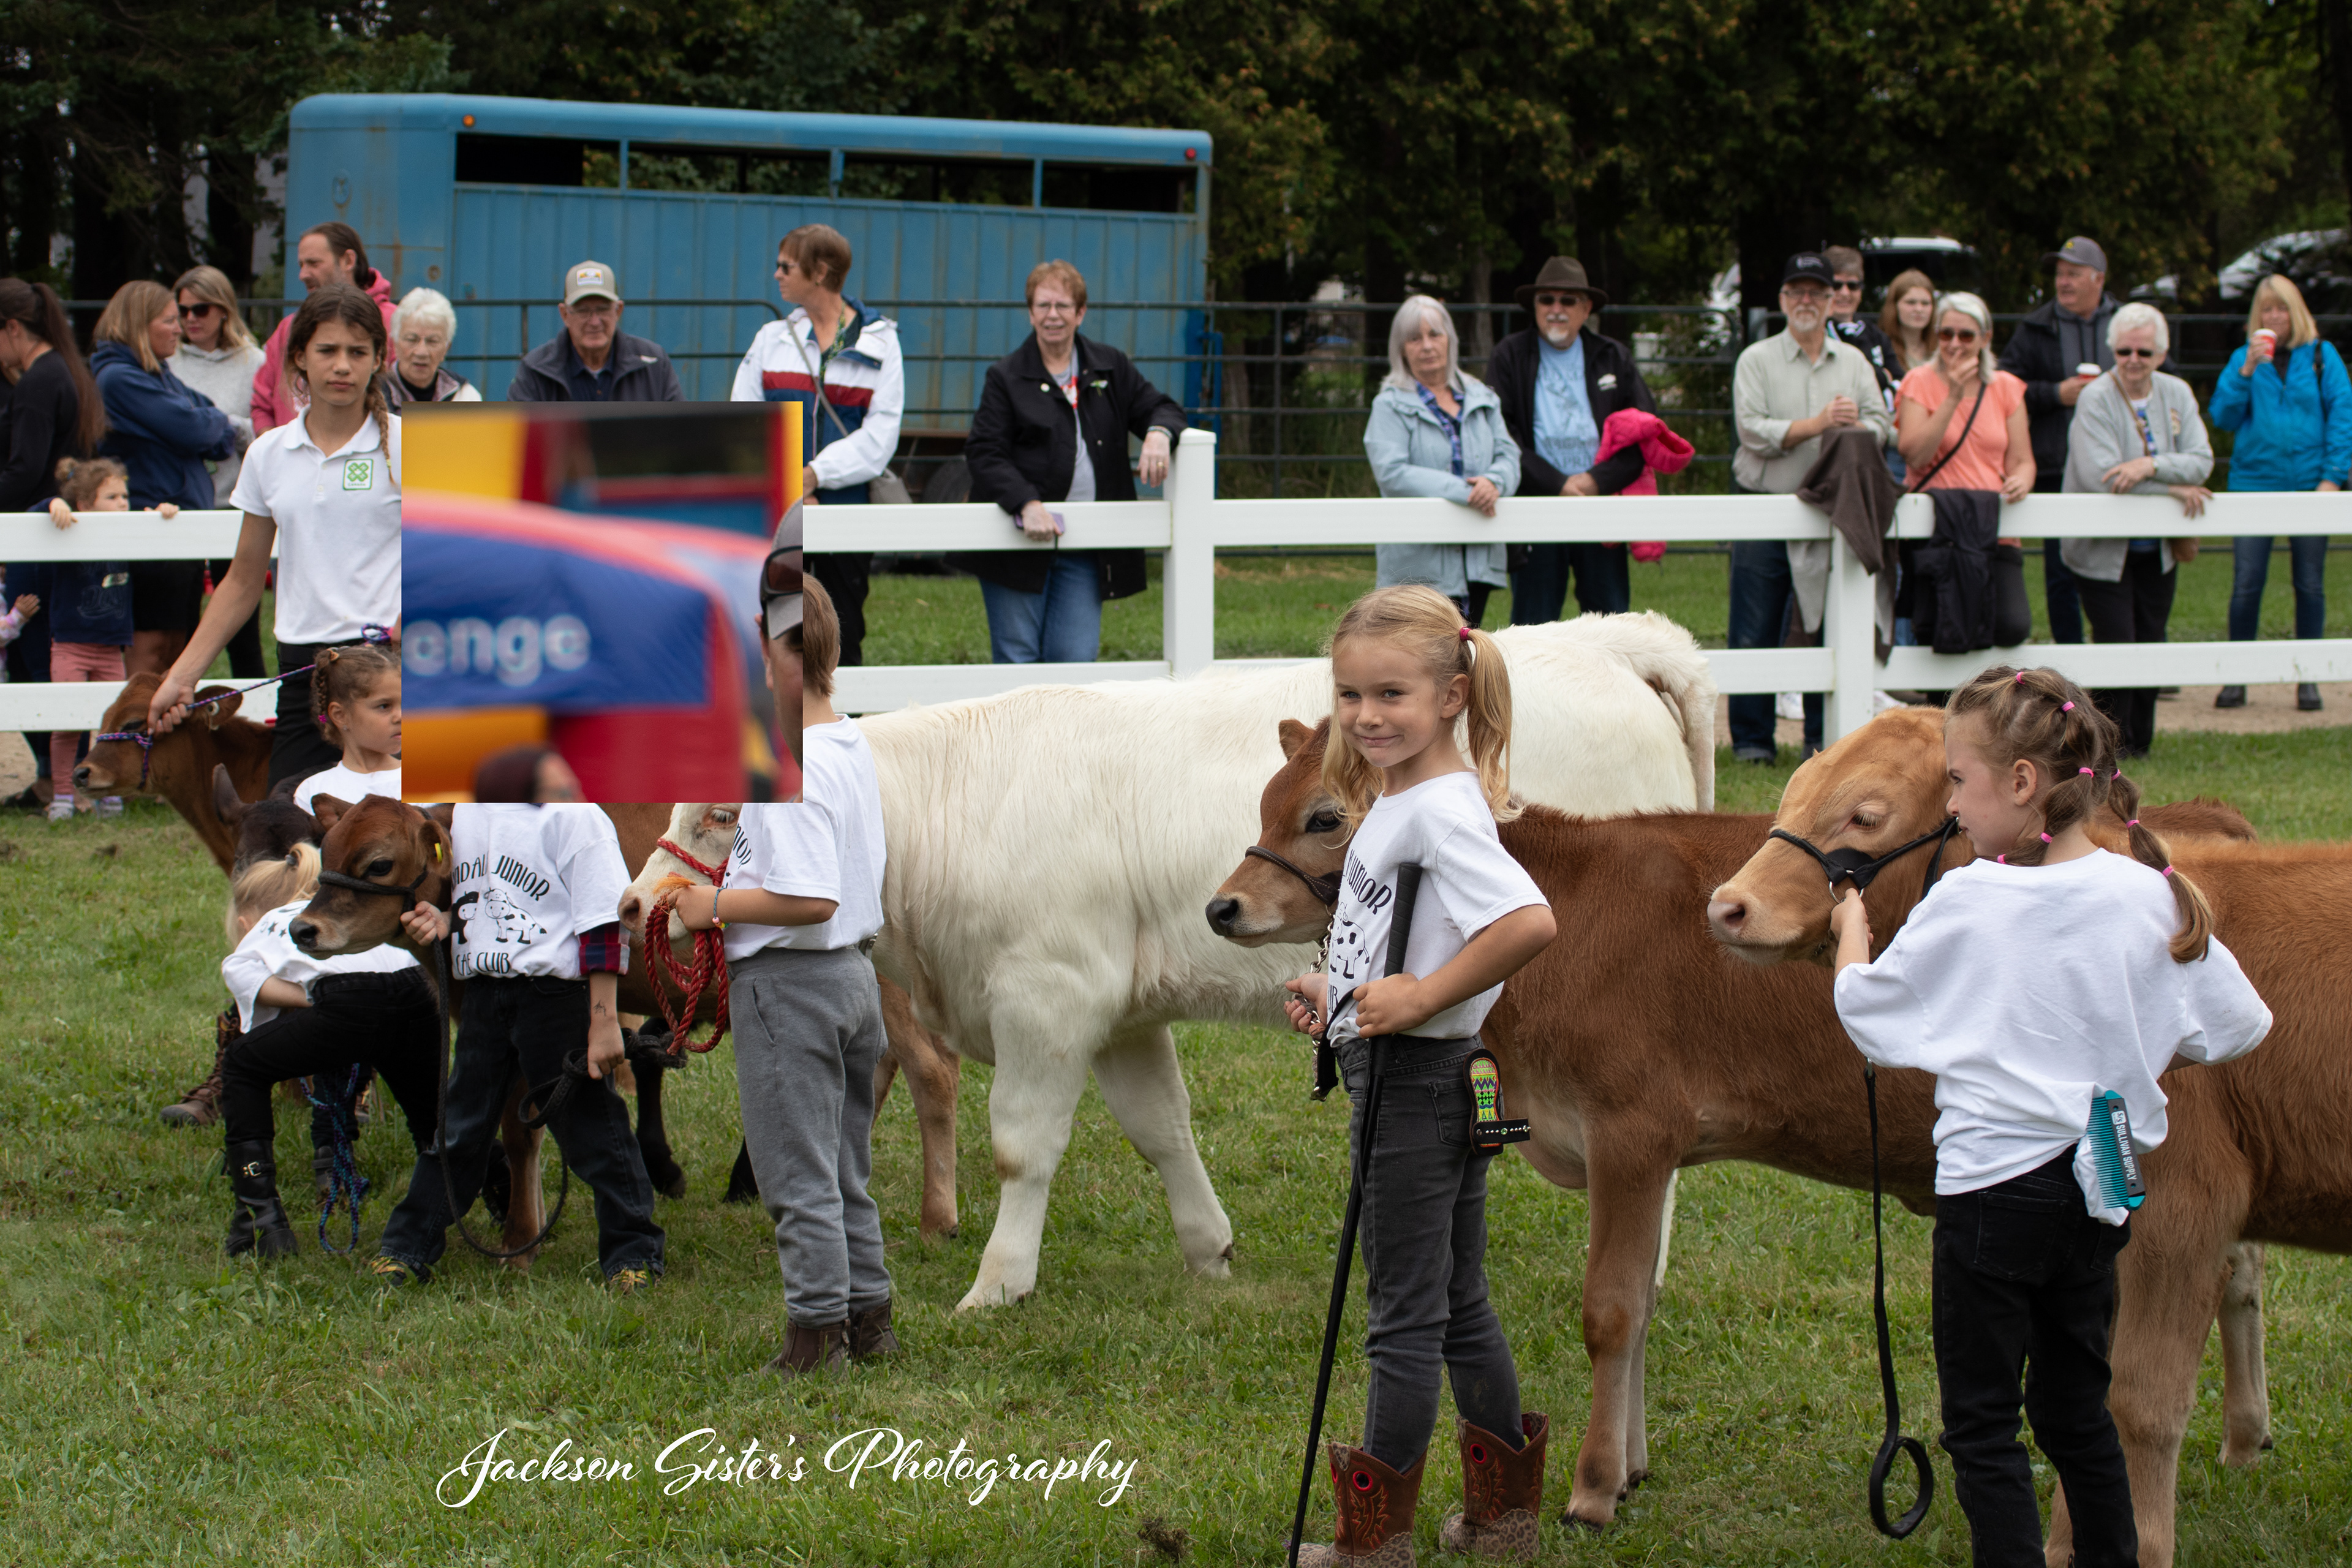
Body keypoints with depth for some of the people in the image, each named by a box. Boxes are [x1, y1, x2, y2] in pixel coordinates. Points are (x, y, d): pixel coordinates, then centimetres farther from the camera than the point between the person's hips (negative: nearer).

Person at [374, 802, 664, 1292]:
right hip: (483, 991, 6)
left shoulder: (572, 814, -11)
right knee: (456, 1125, 13)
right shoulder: (459, 812, 10)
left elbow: (602, 923, -12)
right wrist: (443, 920, 1)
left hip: (556, 990, -6)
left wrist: (603, 1021, -16)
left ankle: (633, 1254, 13)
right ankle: (406, 1251, 21)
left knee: (587, 1121, 1)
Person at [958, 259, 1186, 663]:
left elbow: (1160, 408, 14)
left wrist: (1158, 434, -12)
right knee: (1017, 658, -1)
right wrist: (1027, 504, -22)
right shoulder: (1007, 377, 2)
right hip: (1018, 546, -2)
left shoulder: (1111, 368, 12)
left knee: (1075, 659, -3)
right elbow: (985, 454, -6)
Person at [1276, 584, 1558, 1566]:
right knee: (1459, 1306, 18)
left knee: (1404, 1319, 0)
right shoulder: (1395, 801, 10)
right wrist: (1337, 996, 11)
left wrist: (1422, 997, -27)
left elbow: (1530, 923, -34)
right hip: (1420, 1087, 10)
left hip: (1418, 1082, -10)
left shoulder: (1441, 809, -20)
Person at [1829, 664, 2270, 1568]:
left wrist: (1851, 933, 19)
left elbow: (1865, 1011, -1)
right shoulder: (2150, 898, -3)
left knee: (1982, 1424, 2)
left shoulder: (1965, 905, -14)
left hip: (1993, 1181, -5)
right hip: (2099, 1188, 5)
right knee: (2076, 1408, 19)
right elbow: (2241, 1027, 4)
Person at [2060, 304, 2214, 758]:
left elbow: (2201, 460, -7)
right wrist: (2174, 487, -20)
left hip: (2157, 551, 5)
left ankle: (2139, 745, 20)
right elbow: (2100, 476, -24)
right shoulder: (2096, 399, -13)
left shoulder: (2176, 394, 3)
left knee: (2150, 646, 8)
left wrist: (2151, 466, -25)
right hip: (2103, 551, -5)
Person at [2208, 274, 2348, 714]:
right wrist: (2247, 372, -13)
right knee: (2247, 582, -3)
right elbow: (2223, 416, 0)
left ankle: (2308, 679, 14)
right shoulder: (2243, 358, 7)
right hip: (2254, 480, 0)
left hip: (2308, 483, 0)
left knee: (2310, 583, 5)